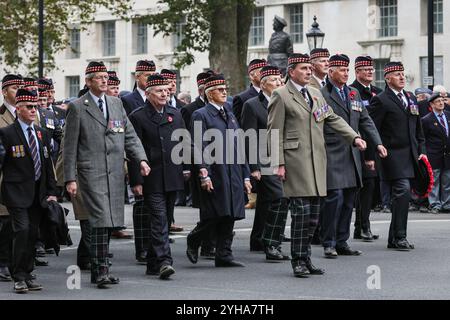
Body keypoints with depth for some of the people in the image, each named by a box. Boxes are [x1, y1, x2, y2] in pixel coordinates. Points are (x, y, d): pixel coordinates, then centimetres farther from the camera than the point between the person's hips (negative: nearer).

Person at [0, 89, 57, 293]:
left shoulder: (42, 134, 15)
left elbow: (48, 165, 17)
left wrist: (51, 192, 12)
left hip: (38, 193, 6)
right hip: (17, 192, -6)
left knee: (32, 234, 7)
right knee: (22, 230, -14)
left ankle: (27, 275, 15)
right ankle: (19, 278, -7)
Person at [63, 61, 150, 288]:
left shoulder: (116, 103, 14)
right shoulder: (78, 107, -1)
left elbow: (130, 135, 14)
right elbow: (70, 147, -2)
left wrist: (141, 159, -2)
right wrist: (70, 178, -7)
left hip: (115, 173, 5)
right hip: (91, 173, -5)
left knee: (109, 222, 7)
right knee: (101, 220, -14)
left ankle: (99, 270, 16)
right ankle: (100, 270, -11)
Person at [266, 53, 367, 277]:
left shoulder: (316, 94, 18)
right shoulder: (281, 95, -2)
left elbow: (334, 119, 17)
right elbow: (275, 132, -5)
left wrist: (354, 137, 3)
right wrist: (279, 164, -11)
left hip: (317, 160, 7)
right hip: (295, 160, -7)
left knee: (313, 212, 7)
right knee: (301, 210, -10)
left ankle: (305, 258, 15)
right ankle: (298, 261, -3)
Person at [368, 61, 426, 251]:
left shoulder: (411, 98, 17)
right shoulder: (381, 100, -6)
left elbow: (418, 128, 22)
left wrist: (422, 150, 14)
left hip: (410, 155, 7)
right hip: (393, 154, -7)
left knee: (401, 196, 9)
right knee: (403, 190, -18)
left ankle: (394, 239, 15)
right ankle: (399, 237, -14)